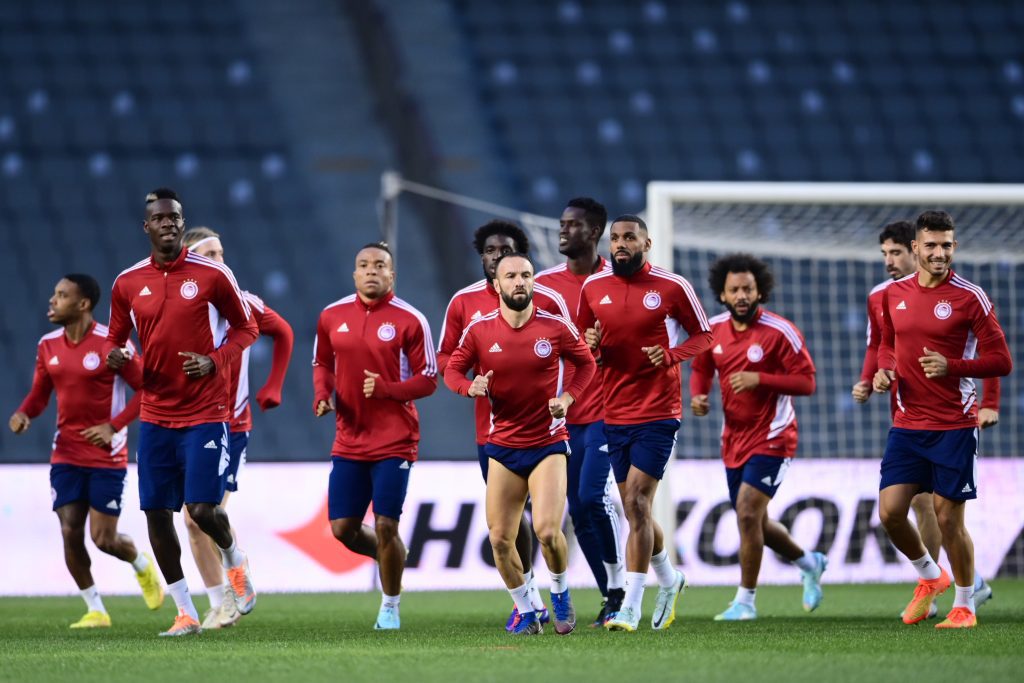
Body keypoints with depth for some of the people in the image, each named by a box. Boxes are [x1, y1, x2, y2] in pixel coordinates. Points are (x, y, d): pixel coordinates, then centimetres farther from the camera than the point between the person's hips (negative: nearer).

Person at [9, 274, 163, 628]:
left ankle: (142, 566, 29)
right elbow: (39, 394, 14)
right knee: (70, 534, -4)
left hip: (107, 456, -5)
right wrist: (23, 413, -8)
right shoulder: (48, 346, 5)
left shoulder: (111, 343, -13)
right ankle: (95, 610, 10)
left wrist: (114, 426, -18)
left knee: (103, 538, -5)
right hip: (65, 455, 5)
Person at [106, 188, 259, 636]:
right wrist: (116, 357, -9)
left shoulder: (212, 275, -5)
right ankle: (186, 613, 10)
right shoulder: (127, 283, 4)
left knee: (202, 508, -11)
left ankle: (235, 561, 25)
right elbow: (116, 341, 15)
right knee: (156, 512, -1)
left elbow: (245, 328, 4)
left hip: (205, 413, -4)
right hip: (155, 414, 4)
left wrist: (214, 361, -13)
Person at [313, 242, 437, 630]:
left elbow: (427, 380, -5)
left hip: (394, 441, -4)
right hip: (348, 441, 4)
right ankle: (390, 556, 33)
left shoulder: (409, 320, -7)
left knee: (385, 527, -7)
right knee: (343, 528, 2)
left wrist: (386, 389, -21)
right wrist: (322, 395, -1)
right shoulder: (332, 317, 6)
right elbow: (322, 363, 20)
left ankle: (390, 608, 11)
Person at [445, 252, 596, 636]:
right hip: (503, 445, 2)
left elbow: (586, 363, 9)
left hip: (548, 442, -2)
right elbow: (453, 370, 7)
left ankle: (560, 593, 12)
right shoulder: (479, 331, -2)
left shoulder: (556, 328, -5)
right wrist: (471, 387, -15)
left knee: (547, 530, -17)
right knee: (500, 538, -1)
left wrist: (568, 397, -7)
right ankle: (526, 612, 18)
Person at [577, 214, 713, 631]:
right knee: (635, 510, 11)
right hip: (614, 414, 5)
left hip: (658, 413, -5)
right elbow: (582, 341, 17)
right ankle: (669, 580, 37)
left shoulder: (671, 287, -5)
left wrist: (671, 354, -15)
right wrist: (589, 344, -7)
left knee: (636, 503, -14)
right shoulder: (593, 288, 6)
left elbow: (703, 335, 4)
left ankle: (630, 608, -13)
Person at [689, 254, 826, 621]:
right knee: (754, 522, 14)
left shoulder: (780, 332, -14)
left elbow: (806, 381, -15)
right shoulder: (714, 330, 2)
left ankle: (745, 600, -5)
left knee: (748, 513, -17)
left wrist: (759, 379, -27)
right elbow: (701, 368, 19)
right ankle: (809, 563, 40)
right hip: (734, 439, 7)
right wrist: (698, 395, -3)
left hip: (771, 439, -7)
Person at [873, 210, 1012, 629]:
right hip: (907, 423, 4)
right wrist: (884, 371, 2)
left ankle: (964, 607, 14)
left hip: (954, 427, -4)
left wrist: (952, 366, -21)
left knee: (948, 518, -3)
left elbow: (1002, 361, -8)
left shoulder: (969, 297, -7)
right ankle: (930, 578, 23)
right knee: (890, 512, -4)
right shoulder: (893, 294, 7)